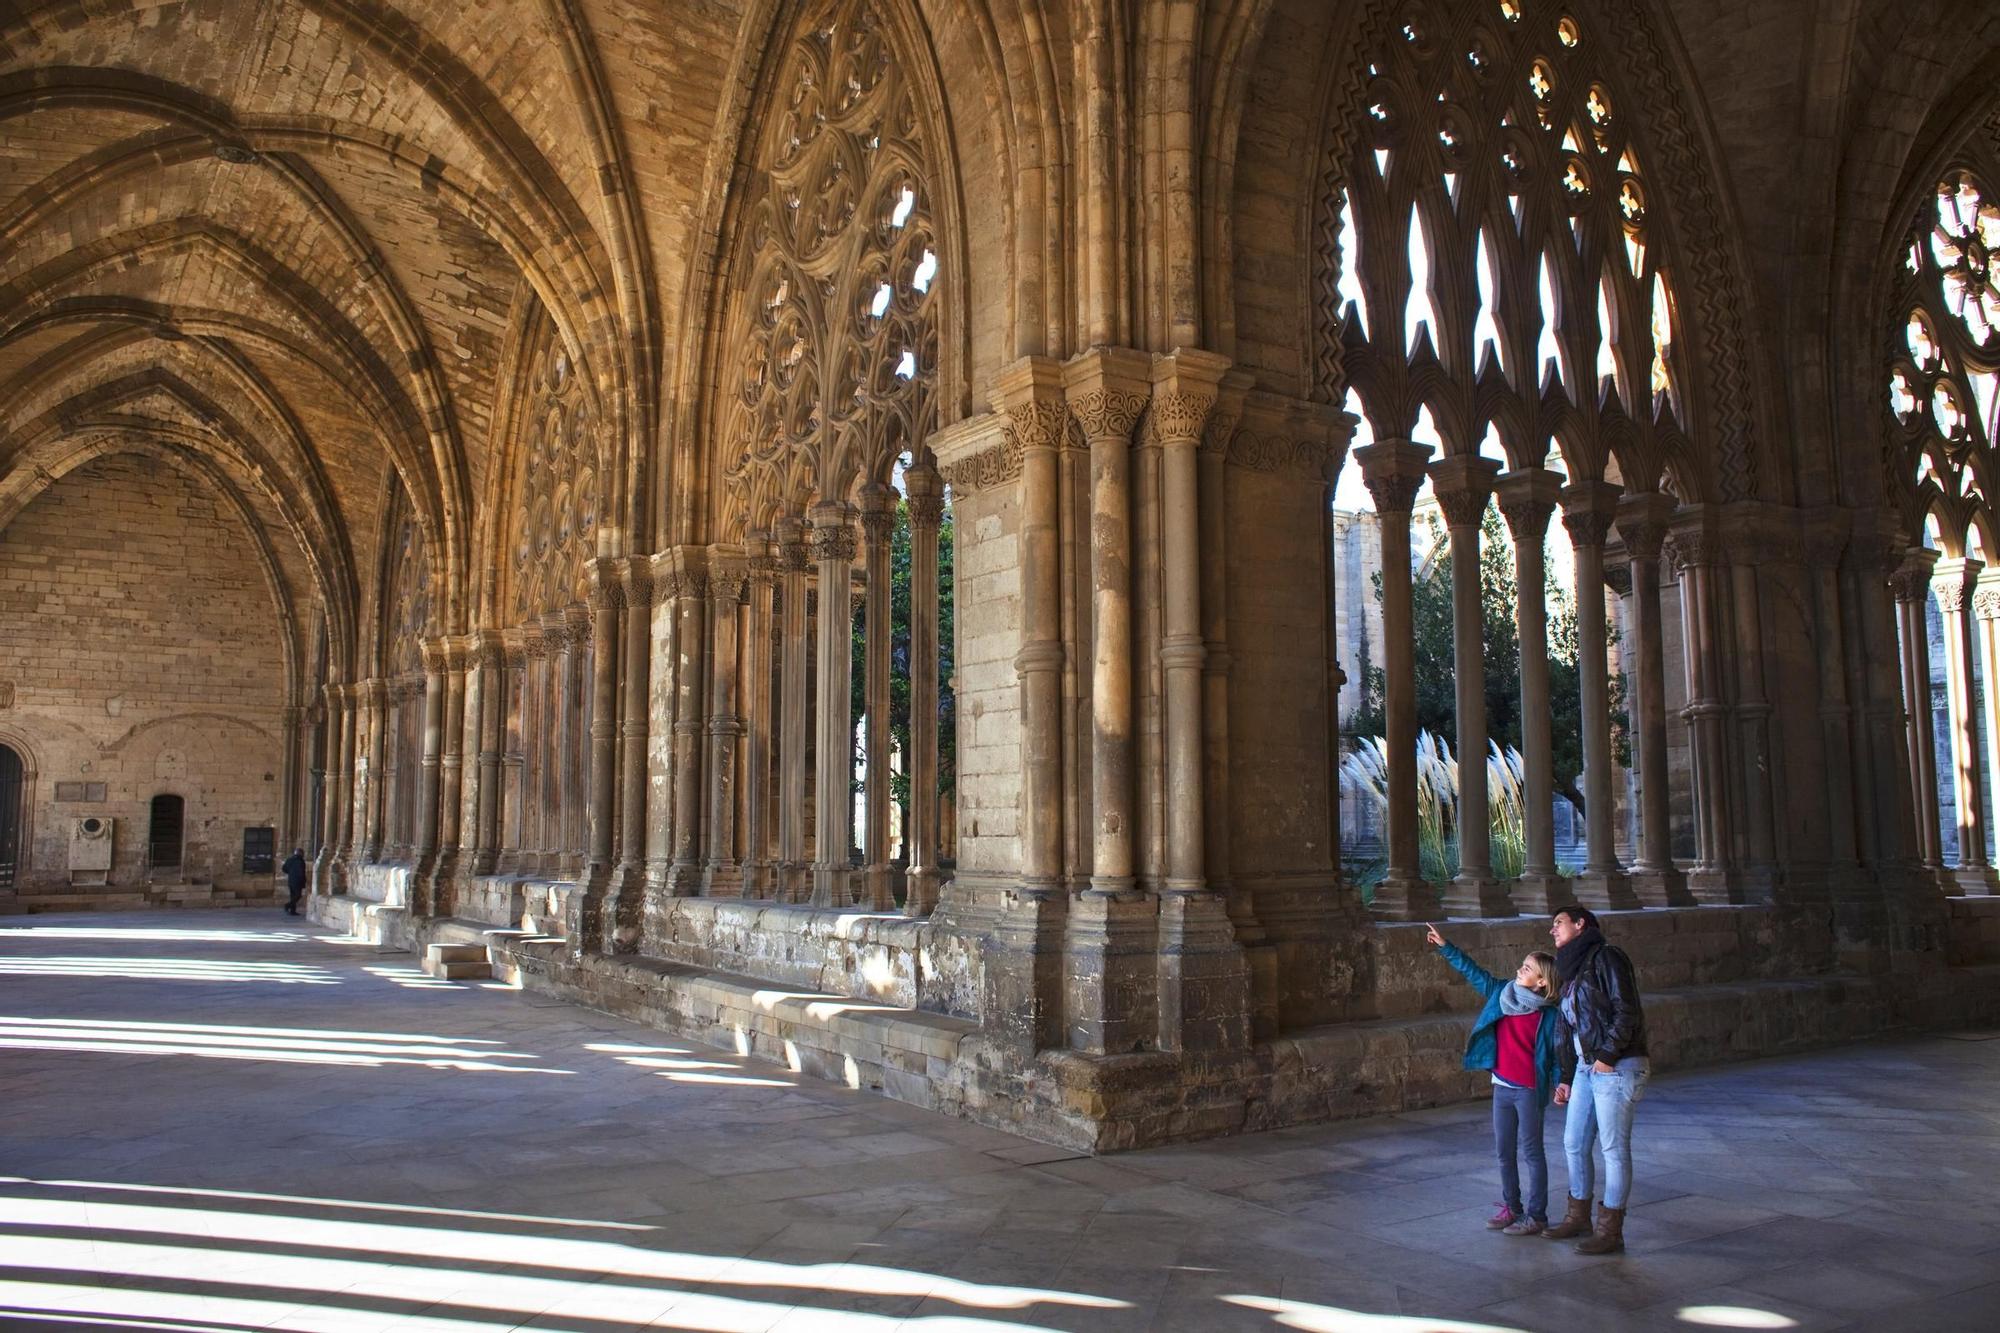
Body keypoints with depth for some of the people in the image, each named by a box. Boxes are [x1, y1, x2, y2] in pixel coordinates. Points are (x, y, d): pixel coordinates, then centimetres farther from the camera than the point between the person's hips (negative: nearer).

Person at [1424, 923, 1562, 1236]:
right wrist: (1445, 947, 6)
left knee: (1531, 1151, 2)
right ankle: (1511, 1207, 26)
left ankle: (1536, 1216, 11)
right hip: (1502, 1087, 6)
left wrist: (1560, 1081, -16)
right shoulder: (1501, 993, 3)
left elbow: (1558, 1052, -5)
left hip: (1529, 1090, -6)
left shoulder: (1548, 1014, -10)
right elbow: (1474, 972, 8)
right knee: (1503, 1151, 13)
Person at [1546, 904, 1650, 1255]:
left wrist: (1608, 1054, -18)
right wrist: (1566, 1078, 20)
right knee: (1573, 1143, 13)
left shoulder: (1606, 957, -9)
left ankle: (1610, 1231, 7)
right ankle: (1579, 1216, 28)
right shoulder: (1570, 970, 18)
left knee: (1614, 1149, -1)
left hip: (1616, 1068, -9)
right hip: (1586, 1068, 9)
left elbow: (1626, 1010, -17)